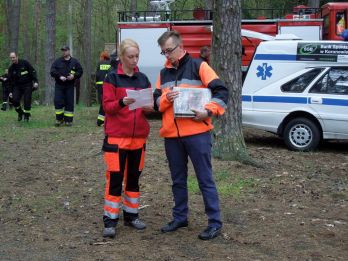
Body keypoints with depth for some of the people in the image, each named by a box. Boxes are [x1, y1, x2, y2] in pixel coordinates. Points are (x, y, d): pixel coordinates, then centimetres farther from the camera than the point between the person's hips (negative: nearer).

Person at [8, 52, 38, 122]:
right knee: (14, 100, -12)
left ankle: (26, 116, 10)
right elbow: (11, 81, 8)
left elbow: (33, 71, -5)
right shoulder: (11, 68, 4)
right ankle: (20, 112, 13)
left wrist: (35, 81, -15)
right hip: (17, 86, 3)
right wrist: (11, 91, 4)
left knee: (27, 101, -8)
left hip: (27, 85, -3)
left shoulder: (24, 63, -6)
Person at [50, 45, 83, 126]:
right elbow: (52, 71, -2)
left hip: (70, 86, 0)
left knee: (69, 103, 0)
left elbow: (80, 71, 8)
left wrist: (74, 76, -10)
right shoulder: (57, 61, 5)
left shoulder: (74, 62, 7)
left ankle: (68, 120, 8)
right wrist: (59, 76, -16)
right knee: (58, 101, -7)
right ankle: (59, 119, 6)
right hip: (59, 85, 0)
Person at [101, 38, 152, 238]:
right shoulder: (112, 78, -3)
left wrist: (148, 106, -12)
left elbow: (149, 106, 11)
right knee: (115, 178, -5)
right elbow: (107, 106, -8)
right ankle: (110, 221, 1)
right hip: (117, 136, -5)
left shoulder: (143, 79, 11)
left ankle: (131, 215, 24)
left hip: (139, 136, 5)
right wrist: (122, 103, -26)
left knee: (134, 177, 12)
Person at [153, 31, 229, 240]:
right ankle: (180, 217, 27)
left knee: (205, 179, -1)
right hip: (171, 134, 6)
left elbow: (221, 91, -8)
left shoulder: (198, 66, -2)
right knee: (178, 180, 15)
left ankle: (215, 222, 5)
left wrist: (209, 111, -20)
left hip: (197, 132, -6)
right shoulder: (164, 73, 15)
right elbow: (156, 101, 13)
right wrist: (165, 99, -9)